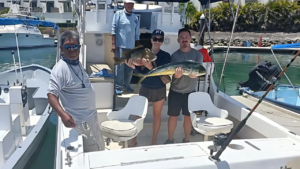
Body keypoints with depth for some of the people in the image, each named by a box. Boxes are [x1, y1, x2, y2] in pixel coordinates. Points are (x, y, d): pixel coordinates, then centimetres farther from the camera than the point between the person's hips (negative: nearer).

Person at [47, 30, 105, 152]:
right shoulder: (60, 69, -24)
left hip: (91, 116, 9)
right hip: (82, 120, -9)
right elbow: (51, 95, -29)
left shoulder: (77, 63, 4)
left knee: (99, 148, 25)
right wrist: (63, 114, -42)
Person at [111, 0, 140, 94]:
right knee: (120, 66, -3)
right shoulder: (118, 14, 1)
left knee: (130, 67, 8)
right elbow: (114, 29, -4)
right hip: (120, 45, -4)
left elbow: (137, 33, 13)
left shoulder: (135, 17, 12)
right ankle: (118, 86, 6)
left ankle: (126, 85, 21)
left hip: (131, 46, 4)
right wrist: (113, 44, -12)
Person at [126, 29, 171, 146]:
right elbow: (140, 72, -4)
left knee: (157, 115, 12)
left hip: (159, 90, -1)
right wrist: (133, 67, -24)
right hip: (145, 88, 1)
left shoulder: (165, 56, -9)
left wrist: (151, 67, -36)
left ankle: (154, 141, 28)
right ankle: (134, 139, 25)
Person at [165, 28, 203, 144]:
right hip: (175, 91, 0)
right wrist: (177, 73, -41)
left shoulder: (197, 54, -5)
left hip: (190, 91, 0)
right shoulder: (175, 55, -6)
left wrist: (193, 73, -39)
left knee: (188, 116, 11)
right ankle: (170, 139, 26)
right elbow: (175, 75, -17)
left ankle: (186, 140, 29)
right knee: (173, 116, 8)